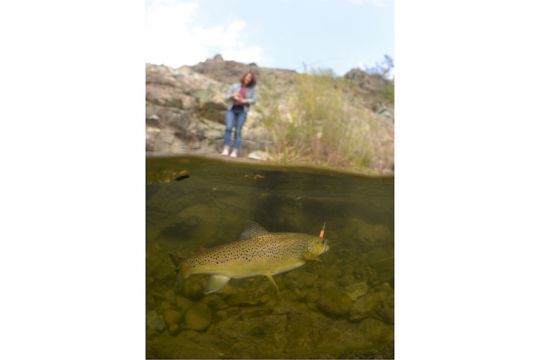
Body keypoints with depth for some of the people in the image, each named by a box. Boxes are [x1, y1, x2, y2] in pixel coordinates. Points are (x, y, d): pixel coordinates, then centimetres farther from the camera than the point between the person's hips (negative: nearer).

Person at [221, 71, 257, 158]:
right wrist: (232, 96, -12)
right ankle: (226, 148, -17)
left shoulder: (251, 89, 8)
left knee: (238, 131, -6)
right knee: (228, 127, -18)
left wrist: (244, 101, -16)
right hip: (231, 109, 0)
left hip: (242, 111, 0)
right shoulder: (235, 86, 9)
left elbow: (253, 100, -1)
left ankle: (235, 151, -5)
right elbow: (227, 97, 9)